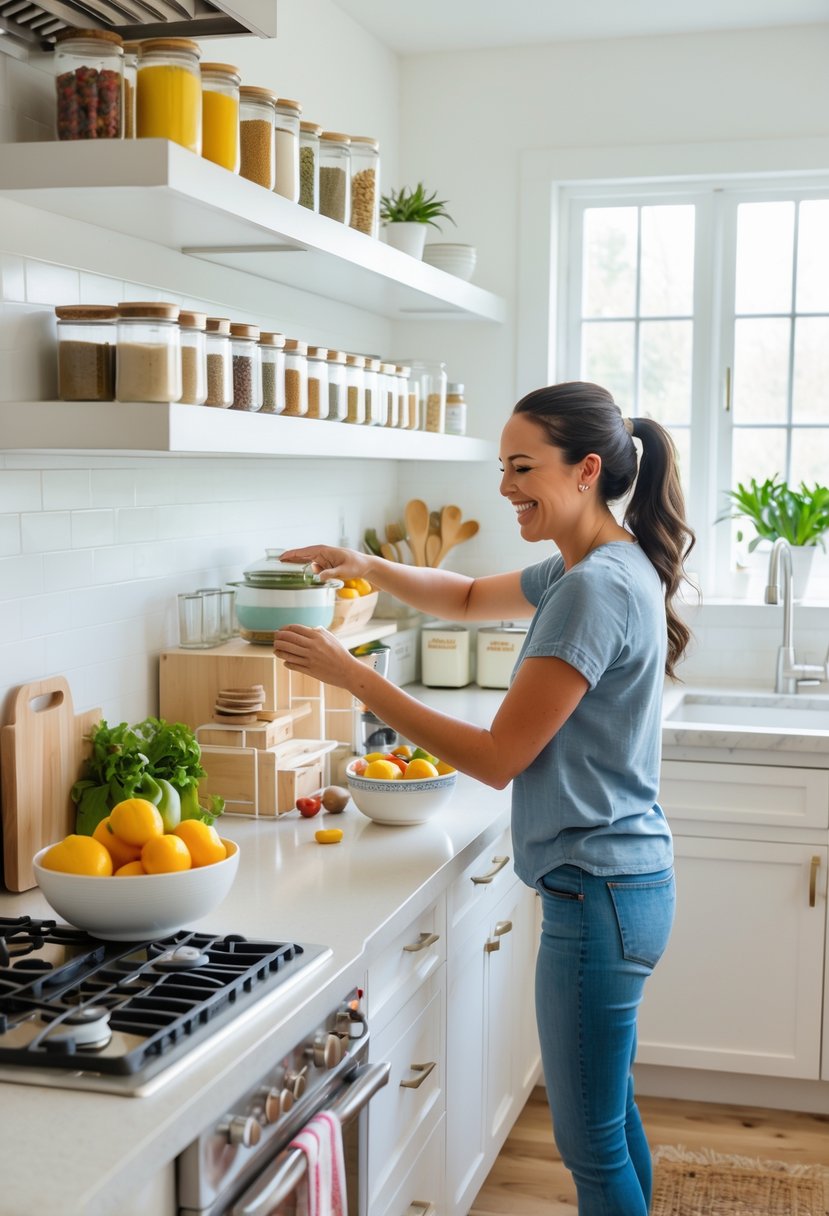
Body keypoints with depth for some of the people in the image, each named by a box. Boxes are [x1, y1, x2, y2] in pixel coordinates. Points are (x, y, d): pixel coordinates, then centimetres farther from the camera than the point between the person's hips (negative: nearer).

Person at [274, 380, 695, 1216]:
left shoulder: (597, 589, -22)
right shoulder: (586, 569, 8)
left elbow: (498, 758, -21)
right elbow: (470, 598, 21)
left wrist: (351, 675, -18)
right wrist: (369, 568, 3)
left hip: (598, 895, -10)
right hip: (621, 881, 10)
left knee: (591, 1145, 4)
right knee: (610, 1111, 24)